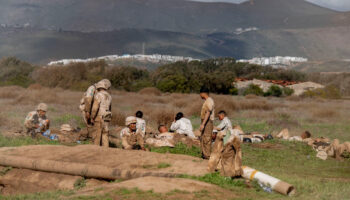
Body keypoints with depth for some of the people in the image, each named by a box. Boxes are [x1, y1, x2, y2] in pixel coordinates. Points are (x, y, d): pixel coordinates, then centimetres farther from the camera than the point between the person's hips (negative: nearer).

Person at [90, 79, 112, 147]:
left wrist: (92, 118, -15)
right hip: (106, 118, 7)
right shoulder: (109, 96, 12)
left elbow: (95, 107, -23)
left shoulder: (98, 95, -14)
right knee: (104, 135, 8)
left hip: (99, 118, -7)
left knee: (96, 135, 0)